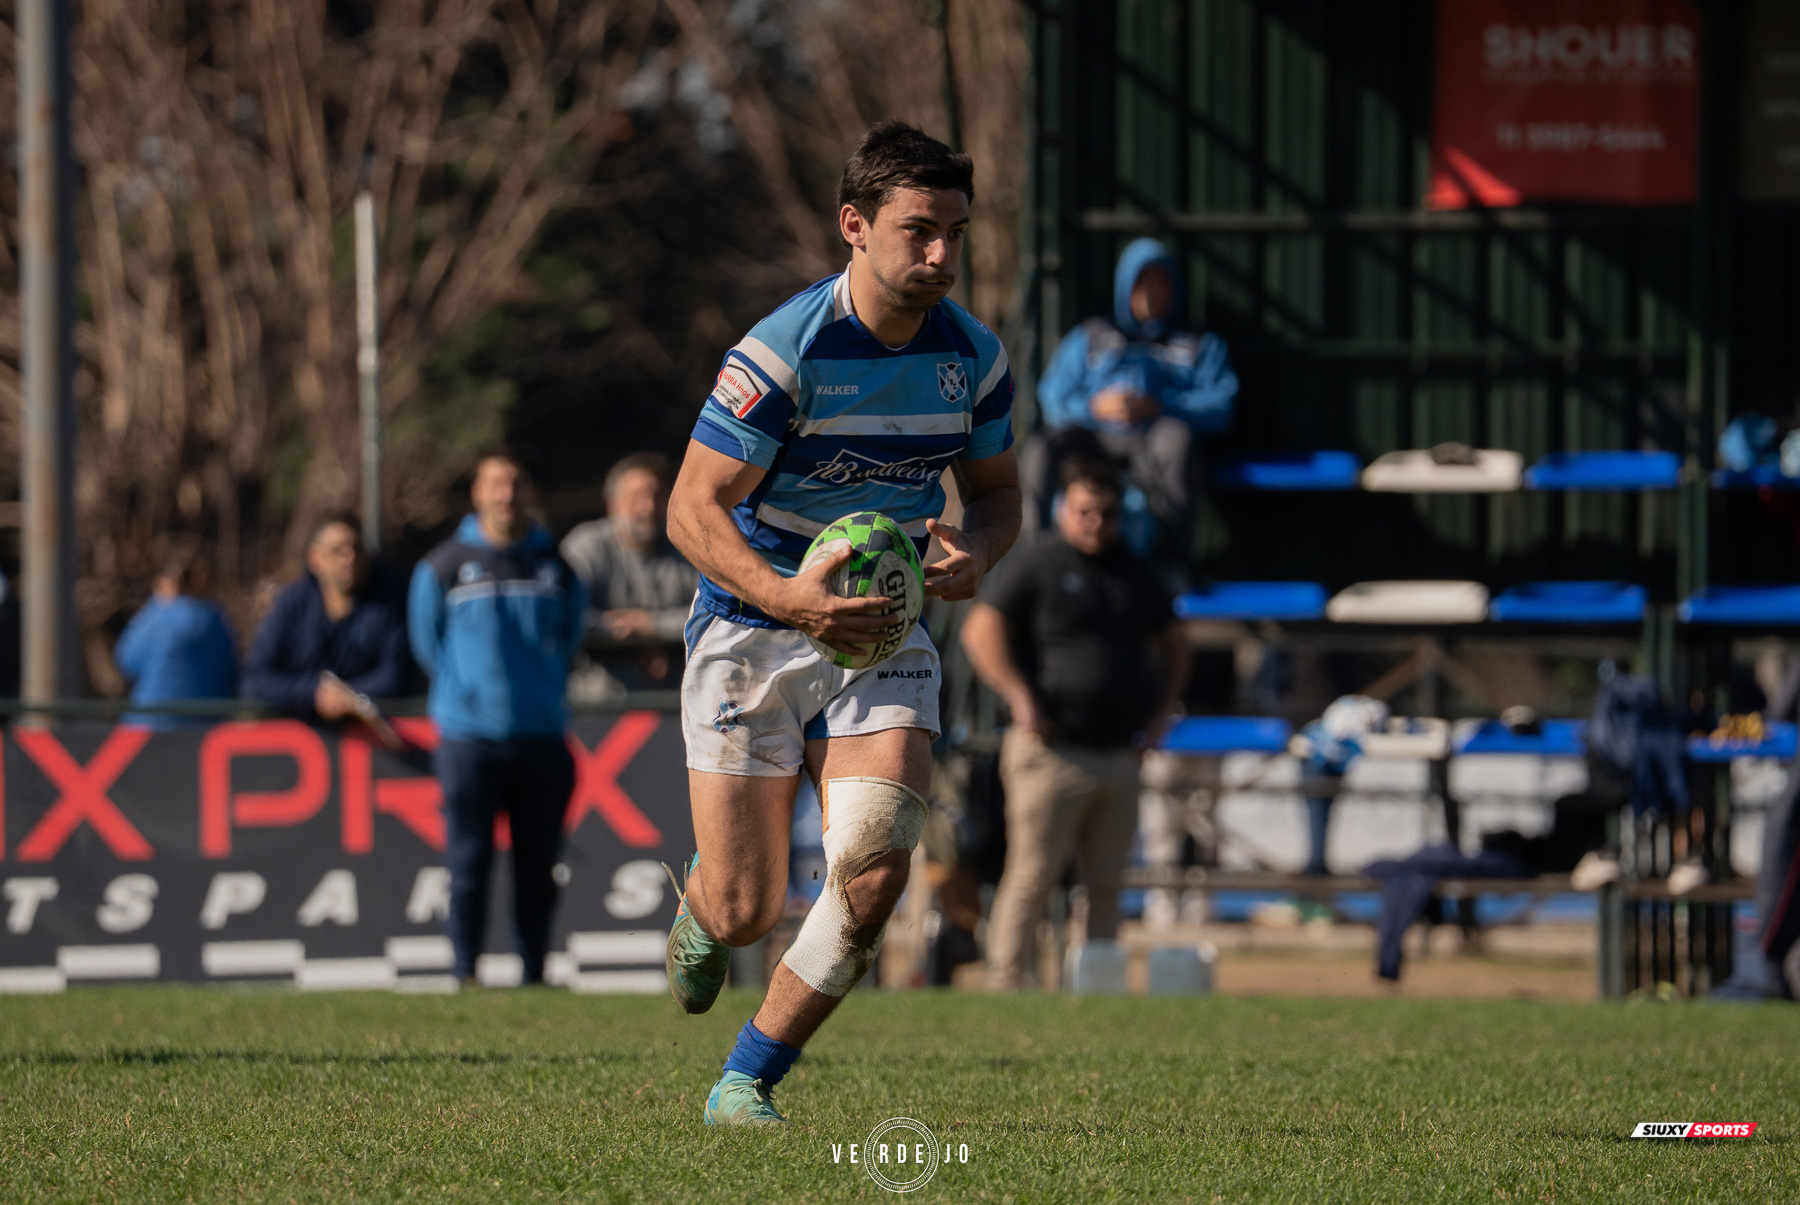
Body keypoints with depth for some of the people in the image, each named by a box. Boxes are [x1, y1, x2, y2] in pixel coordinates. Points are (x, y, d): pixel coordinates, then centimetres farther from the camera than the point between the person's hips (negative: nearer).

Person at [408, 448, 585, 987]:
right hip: (469, 736, -2)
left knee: (538, 867, 4)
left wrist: (547, 690, 13)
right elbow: (427, 639, 11)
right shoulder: (444, 565, 3)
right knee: (469, 862, -4)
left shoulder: (554, 566, 9)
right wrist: (465, 691, 9)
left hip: (541, 735, 2)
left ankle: (535, 976, 12)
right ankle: (466, 975, 1)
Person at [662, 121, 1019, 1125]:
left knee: (873, 870, -19)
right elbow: (694, 510, -16)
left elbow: (999, 491, 12)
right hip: (753, 631, -3)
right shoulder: (780, 354, -18)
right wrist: (791, 598, -32)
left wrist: (976, 553, -12)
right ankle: (700, 909, 39)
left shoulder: (974, 355, -2)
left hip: (884, 634, 3)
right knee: (746, 912, -3)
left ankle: (749, 1080, -2)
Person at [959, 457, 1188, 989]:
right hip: (1054, 752, -6)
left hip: (1119, 757, 6)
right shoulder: (1035, 565, -2)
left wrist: (1163, 710, 14)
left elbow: (1172, 643, 29)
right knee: (1031, 880, -8)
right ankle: (1004, 990, -7)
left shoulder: (1135, 574, 16)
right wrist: (1021, 698, -19)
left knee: (1105, 886, 6)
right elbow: (981, 630, -11)